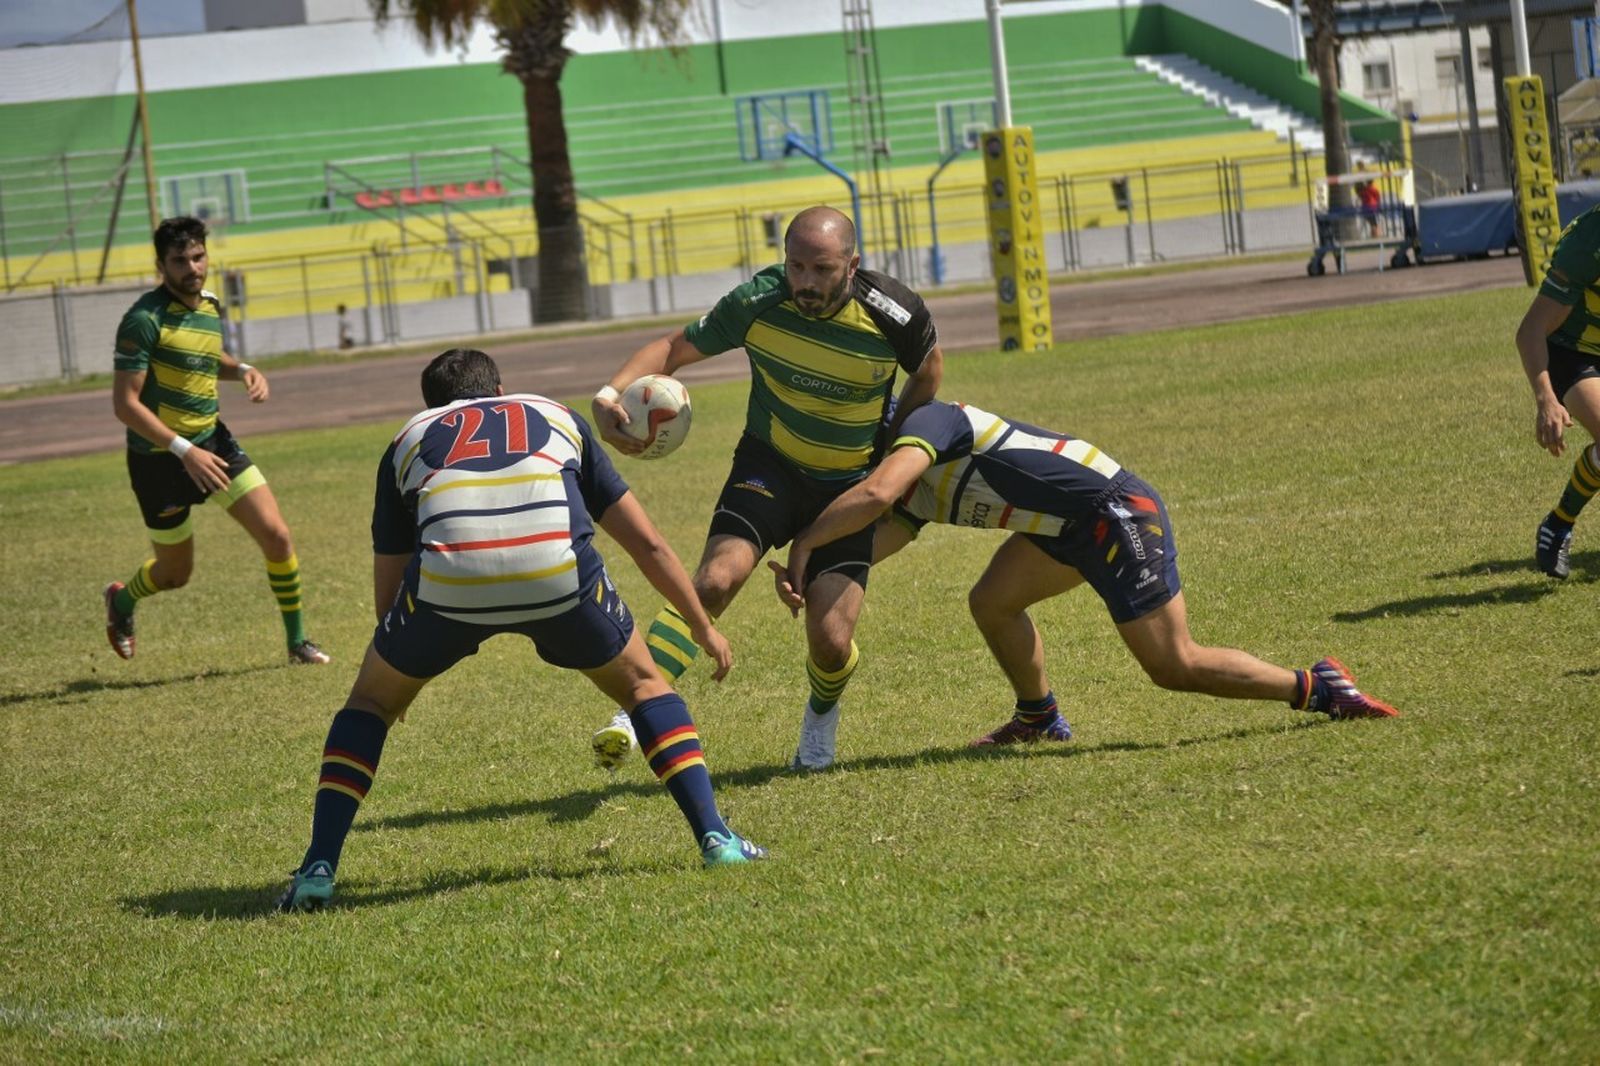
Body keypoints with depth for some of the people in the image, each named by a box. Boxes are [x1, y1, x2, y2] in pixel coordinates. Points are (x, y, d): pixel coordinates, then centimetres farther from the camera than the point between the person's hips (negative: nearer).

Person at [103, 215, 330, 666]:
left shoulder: (210, 307, 4)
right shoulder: (145, 319, -20)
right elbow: (124, 403, -23)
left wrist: (244, 371, 3)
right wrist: (185, 451, -28)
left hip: (213, 442, 6)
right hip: (160, 457, -6)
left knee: (276, 535, -6)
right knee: (176, 572, 10)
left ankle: (297, 642, 9)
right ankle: (121, 600, 44)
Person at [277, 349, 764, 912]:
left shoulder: (409, 440, 33)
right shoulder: (558, 418, 34)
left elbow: (388, 592, 36)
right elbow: (647, 542, 34)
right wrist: (703, 627, 45)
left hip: (448, 581, 0)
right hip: (559, 573, 0)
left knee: (373, 701, 26)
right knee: (642, 684, 27)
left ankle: (318, 869, 16)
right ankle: (715, 837, 14)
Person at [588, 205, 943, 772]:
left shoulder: (894, 315, -20)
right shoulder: (757, 302, -19)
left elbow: (929, 366, 4)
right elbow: (675, 348, -7)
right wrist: (612, 392, -24)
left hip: (850, 485, 0)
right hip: (770, 465, 0)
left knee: (831, 641, -10)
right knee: (715, 580, -27)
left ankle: (821, 715, 26)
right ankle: (634, 711, -29)